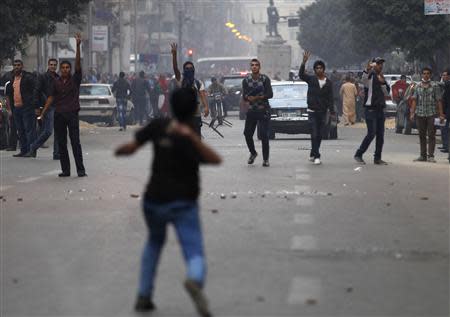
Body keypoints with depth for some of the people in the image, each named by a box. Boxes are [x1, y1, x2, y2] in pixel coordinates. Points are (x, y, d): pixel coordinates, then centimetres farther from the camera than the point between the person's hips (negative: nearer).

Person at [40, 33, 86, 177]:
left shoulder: (75, 79, 1)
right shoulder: (57, 82, 10)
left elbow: (78, 63, -10)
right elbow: (51, 97, 15)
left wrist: (78, 46, -20)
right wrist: (44, 111, 9)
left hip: (72, 114, -4)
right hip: (59, 115, 4)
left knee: (75, 142, -7)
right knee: (61, 144, 4)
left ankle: (80, 169, -7)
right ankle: (65, 170, 9)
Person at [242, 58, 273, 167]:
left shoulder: (265, 79, -2)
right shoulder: (246, 80, 5)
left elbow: (270, 94, -10)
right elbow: (244, 96, -4)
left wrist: (255, 97, -19)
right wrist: (260, 97, -21)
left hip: (264, 110, -3)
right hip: (251, 110, 3)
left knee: (264, 134, -10)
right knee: (247, 133, 3)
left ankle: (265, 159, -2)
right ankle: (253, 153, 28)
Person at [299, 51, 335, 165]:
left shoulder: (328, 83, 5)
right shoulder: (311, 80, 0)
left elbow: (330, 98, 5)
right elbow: (301, 74, -18)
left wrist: (332, 111, -4)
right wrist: (304, 62, -31)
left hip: (323, 112, 3)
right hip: (312, 111, -3)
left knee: (319, 135, 8)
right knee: (314, 134, -9)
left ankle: (313, 155, 21)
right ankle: (316, 156, -10)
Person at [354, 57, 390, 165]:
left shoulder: (382, 78, 18)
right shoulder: (370, 76, -5)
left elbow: (387, 93, 12)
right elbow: (364, 78, -31)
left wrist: (382, 82, -4)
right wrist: (368, 69, -51)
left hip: (380, 109, 7)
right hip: (370, 109, -7)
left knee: (380, 135, 5)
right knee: (371, 133, -13)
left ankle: (377, 158, 10)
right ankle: (358, 154, -3)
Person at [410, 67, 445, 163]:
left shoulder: (435, 86, 0)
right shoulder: (418, 87, 10)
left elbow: (439, 101, -1)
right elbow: (415, 100, 11)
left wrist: (441, 114, -6)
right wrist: (412, 113, 3)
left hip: (432, 114, -3)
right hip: (420, 114, 3)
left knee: (431, 135, -3)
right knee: (422, 136, 8)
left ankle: (431, 156, -1)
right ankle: (423, 156, 15)